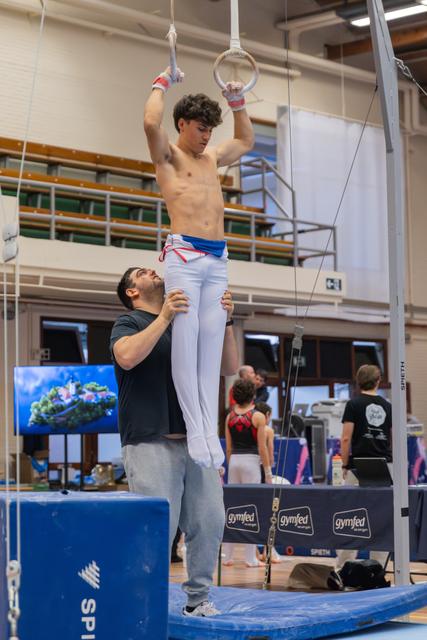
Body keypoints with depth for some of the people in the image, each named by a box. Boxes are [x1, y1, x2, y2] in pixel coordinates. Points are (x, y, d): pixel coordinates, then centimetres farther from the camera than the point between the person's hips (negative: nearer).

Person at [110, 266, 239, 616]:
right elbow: (127, 357, -17)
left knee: (209, 521, 1)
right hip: (151, 443, -5)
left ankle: (198, 598, 14)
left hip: (196, 442, 5)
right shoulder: (129, 322, 6)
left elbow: (230, 367, 14)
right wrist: (165, 317, -19)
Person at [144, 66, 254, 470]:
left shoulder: (212, 157, 24)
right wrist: (162, 82, 0)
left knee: (211, 347, 0)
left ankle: (212, 432, -3)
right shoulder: (168, 155, 6)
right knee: (185, 342, -10)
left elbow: (246, 140, 43)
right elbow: (151, 123, -14)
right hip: (184, 255, -6)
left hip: (217, 261, 6)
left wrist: (237, 101, 32)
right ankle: (195, 431, -12)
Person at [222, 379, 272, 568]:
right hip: (251, 461, -4)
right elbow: (262, 448, -7)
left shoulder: (230, 417, 7)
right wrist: (268, 471, -1)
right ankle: (250, 558, -2)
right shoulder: (258, 417, -6)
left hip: (234, 461, 4)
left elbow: (228, 447, 9)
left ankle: (227, 556, 10)